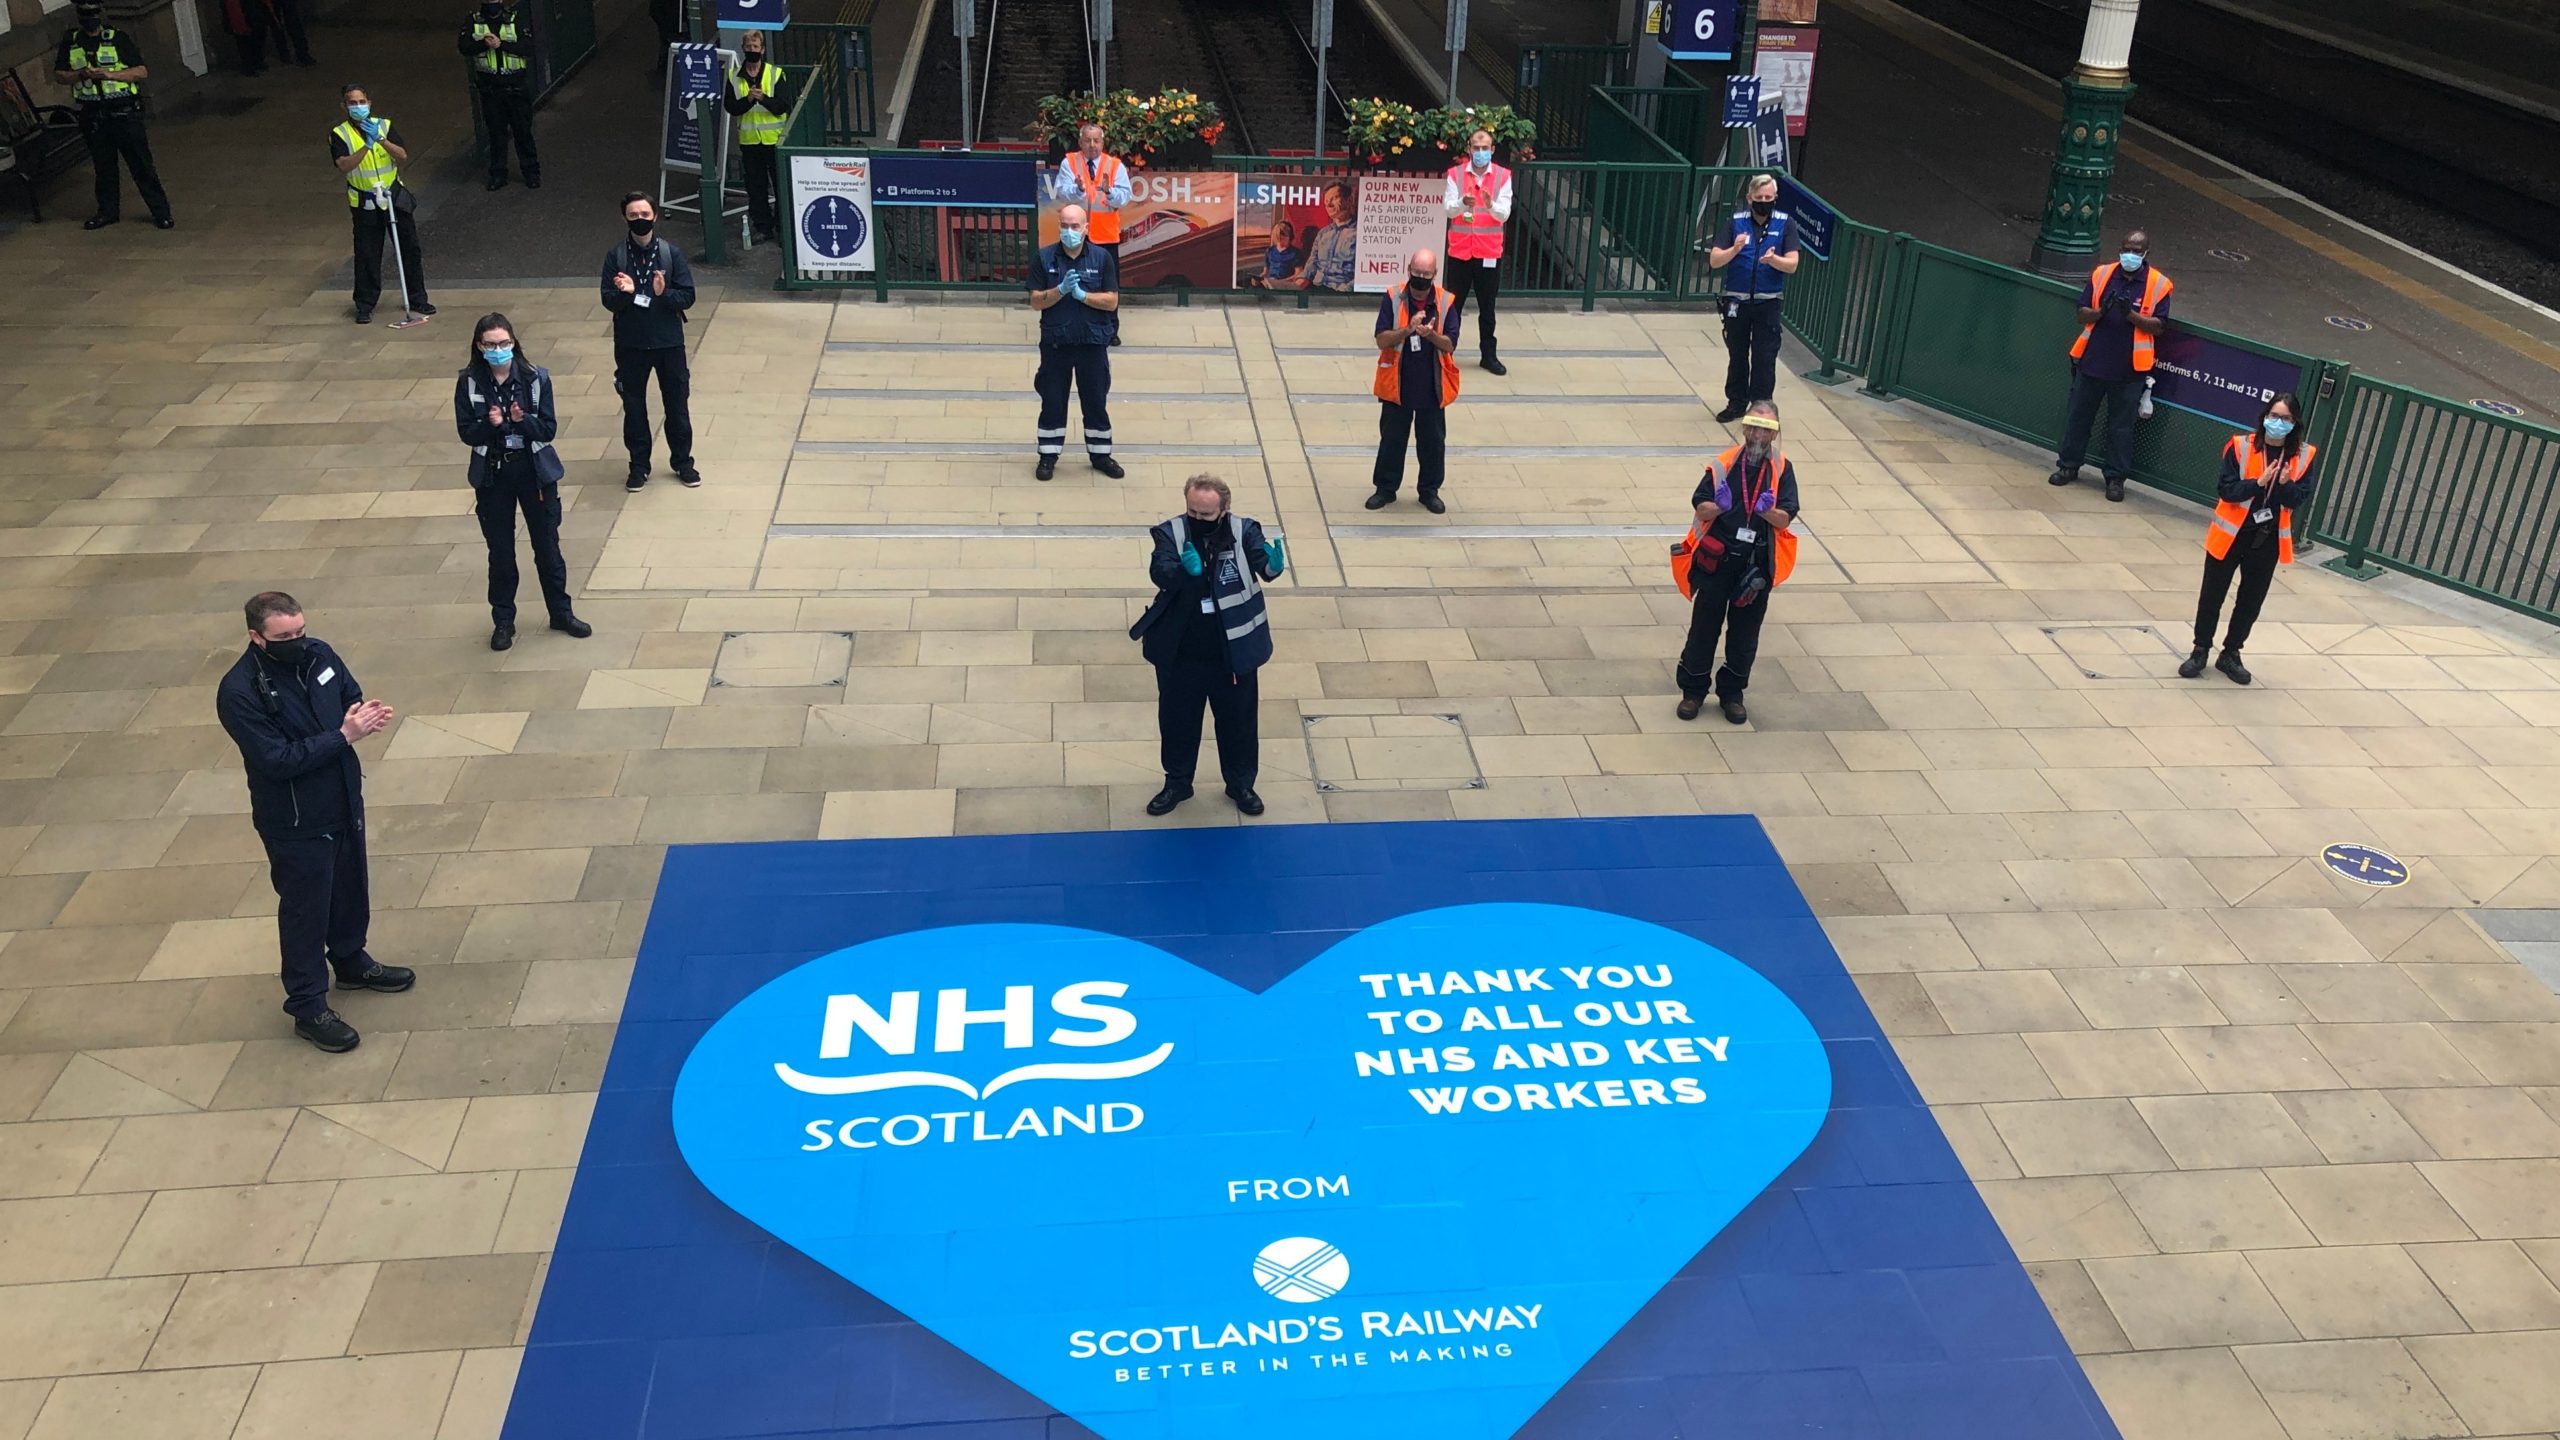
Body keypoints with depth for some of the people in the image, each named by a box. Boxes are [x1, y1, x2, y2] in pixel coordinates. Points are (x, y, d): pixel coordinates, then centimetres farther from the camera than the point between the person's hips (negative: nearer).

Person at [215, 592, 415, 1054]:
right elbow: (277, 760, -27)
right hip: (295, 822, -7)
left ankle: (351, 963, 49)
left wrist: (363, 714, -17)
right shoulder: (239, 692, -25)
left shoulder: (318, 653, -7)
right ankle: (308, 1007, 23)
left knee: (350, 890, 25)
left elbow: (351, 695, 7)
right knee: (305, 911, 8)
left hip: (344, 803, 7)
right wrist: (343, 736, -30)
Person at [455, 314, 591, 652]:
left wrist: (522, 420, -27)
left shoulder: (536, 377, -9)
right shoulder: (469, 382, -8)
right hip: (492, 475, 0)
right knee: (500, 551, 11)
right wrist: (489, 424, -25)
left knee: (547, 545, 11)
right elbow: (466, 433, -6)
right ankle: (503, 621, 24)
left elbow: (549, 429, -8)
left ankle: (561, 613, 27)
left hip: (534, 471, 0)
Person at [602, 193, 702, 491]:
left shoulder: (672, 253, -5)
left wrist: (663, 293, -26)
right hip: (630, 344, 0)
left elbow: (688, 297, -8)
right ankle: (639, 466, 23)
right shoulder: (616, 256, -4)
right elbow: (607, 300, -7)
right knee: (633, 407, 10)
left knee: (677, 404, 9)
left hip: (668, 341, 0)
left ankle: (683, 462, 25)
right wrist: (624, 292, -28)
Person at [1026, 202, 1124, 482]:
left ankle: (1100, 454, 22)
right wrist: (1061, 290, -21)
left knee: (1096, 401, 9)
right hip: (1055, 342, 0)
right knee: (1052, 402, 8)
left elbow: (1112, 301, -6)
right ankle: (1048, 455, 19)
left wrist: (1081, 294, -18)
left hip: (1093, 342, 0)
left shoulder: (1102, 257, -2)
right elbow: (1036, 301, -5)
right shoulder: (1044, 258, -2)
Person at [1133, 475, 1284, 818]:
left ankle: (1240, 783, 39)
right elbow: (1159, 572, -28)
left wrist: (1275, 565, -52)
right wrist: (1184, 569, -50)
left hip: (1233, 653, 0)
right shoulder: (1170, 533, -13)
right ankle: (1177, 783, 38)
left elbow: (1263, 563, -27)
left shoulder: (1244, 532, -12)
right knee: (1177, 720, 17)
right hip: (1180, 654, 0)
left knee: (1239, 720, 17)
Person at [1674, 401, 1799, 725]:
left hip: (1757, 566, 1)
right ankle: (1693, 690, 18)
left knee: (1745, 632, 10)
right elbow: (1700, 508, -2)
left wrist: (1768, 510, -24)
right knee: (1704, 627, 6)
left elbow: (1785, 520, -3)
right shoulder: (1723, 464, -3)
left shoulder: (1782, 470, -1)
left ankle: (1732, 692, 24)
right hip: (1717, 561, -1)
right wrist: (1719, 506, -23)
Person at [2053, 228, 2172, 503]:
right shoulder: (2102, 274, 2)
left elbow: (2158, 326, -6)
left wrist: (2131, 315, -22)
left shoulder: (2158, 284, -3)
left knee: (2121, 426, 5)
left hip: (2128, 369, -2)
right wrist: (2101, 311, -18)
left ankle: (2116, 478, 13)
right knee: (2078, 417, 12)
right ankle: (2068, 466, 26)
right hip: (2092, 362, 2)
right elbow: (2082, 315, 3)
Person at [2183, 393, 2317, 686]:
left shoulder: (2304, 455, -5)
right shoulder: (2241, 446, -11)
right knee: (2212, 596, 8)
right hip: (2231, 534, -2)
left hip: (2268, 540, 2)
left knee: (2251, 601, 13)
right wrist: (2258, 483, -28)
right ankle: (2200, 651, 24)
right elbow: (2225, 490, -14)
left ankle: (2230, 654, 29)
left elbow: (2298, 500, -6)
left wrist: (2286, 485, -25)